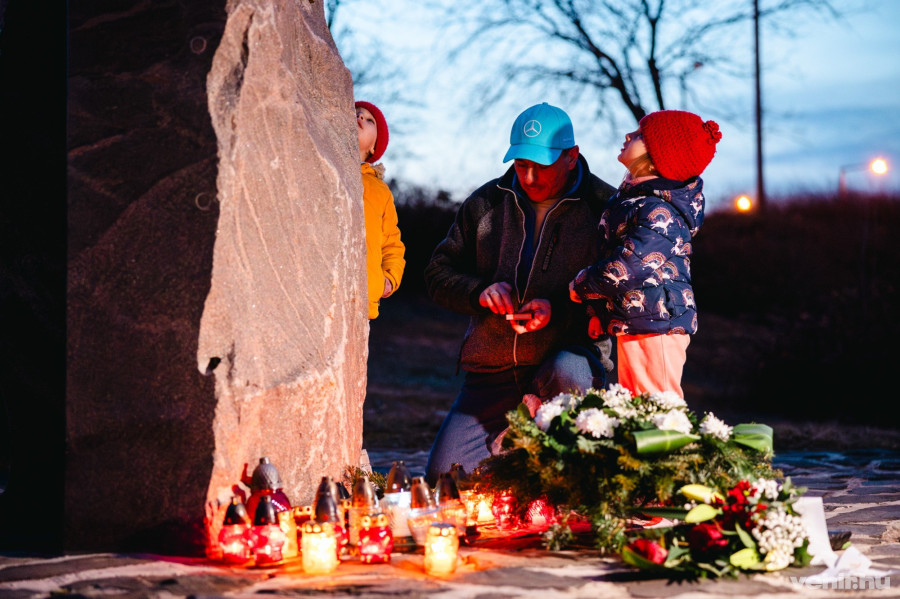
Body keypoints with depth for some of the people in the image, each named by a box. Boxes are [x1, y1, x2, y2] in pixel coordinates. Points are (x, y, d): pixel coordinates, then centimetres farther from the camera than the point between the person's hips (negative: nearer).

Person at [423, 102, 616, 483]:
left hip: (570, 354, -4)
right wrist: (479, 292, -10)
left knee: (568, 373, -41)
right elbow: (439, 273, 12)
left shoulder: (604, 207, -4)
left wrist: (560, 310, -25)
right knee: (443, 478, -7)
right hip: (491, 374, 4)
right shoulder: (486, 203, 8)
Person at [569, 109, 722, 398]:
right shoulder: (632, 196, 11)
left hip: (653, 328, -10)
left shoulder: (660, 214, -21)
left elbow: (621, 271, -26)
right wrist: (599, 309, 14)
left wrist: (579, 287, -8)